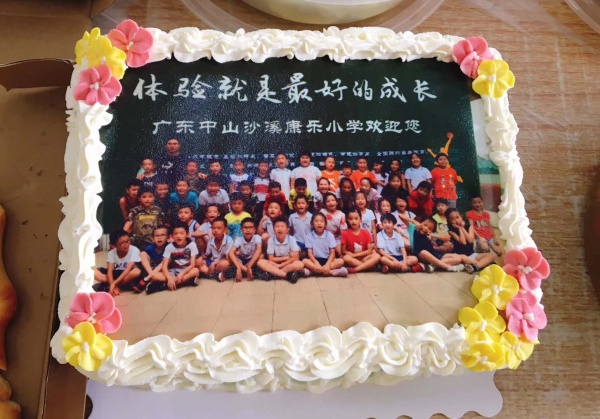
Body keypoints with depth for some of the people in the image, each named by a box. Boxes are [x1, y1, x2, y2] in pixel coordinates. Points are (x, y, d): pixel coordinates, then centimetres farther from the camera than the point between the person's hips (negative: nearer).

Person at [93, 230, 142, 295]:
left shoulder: (134, 250, -21)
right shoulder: (111, 253, -10)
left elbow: (128, 269, -28)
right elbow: (109, 271, -19)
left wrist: (114, 283, -34)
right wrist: (112, 284, -36)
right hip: (116, 273, 3)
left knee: (137, 272, -37)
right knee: (95, 273, -18)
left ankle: (106, 286, -25)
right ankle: (123, 284, -25)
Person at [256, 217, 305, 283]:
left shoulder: (291, 239, -11)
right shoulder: (271, 240, -10)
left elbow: (296, 257, -17)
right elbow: (271, 259, -10)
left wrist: (280, 265, -20)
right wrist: (288, 257, -14)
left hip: (288, 264, -1)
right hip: (275, 264, 1)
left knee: (300, 264, -32)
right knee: (260, 262, -26)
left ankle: (274, 273, -27)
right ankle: (287, 275, -34)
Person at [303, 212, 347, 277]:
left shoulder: (329, 235, -1)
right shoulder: (309, 235, -2)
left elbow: (332, 252, -6)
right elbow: (310, 253, -8)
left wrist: (327, 264, -24)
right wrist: (316, 264, -27)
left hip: (327, 260, 1)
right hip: (315, 260, -1)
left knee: (340, 261, -25)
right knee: (305, 261, -31)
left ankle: (312, 270, -31)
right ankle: (332, 272, -35)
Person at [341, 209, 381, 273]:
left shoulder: (365, 233, 1)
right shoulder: (345, 234, -3)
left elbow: (370, 250, -4)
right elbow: (343, 251, -3)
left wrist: (355, 255, -11)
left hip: (364, 258, 2)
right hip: (352, 259, -2)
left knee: (377, 256, -26)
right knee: (346, 258, -34)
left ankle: (355, 269, -32)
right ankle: (367, 266, -24)